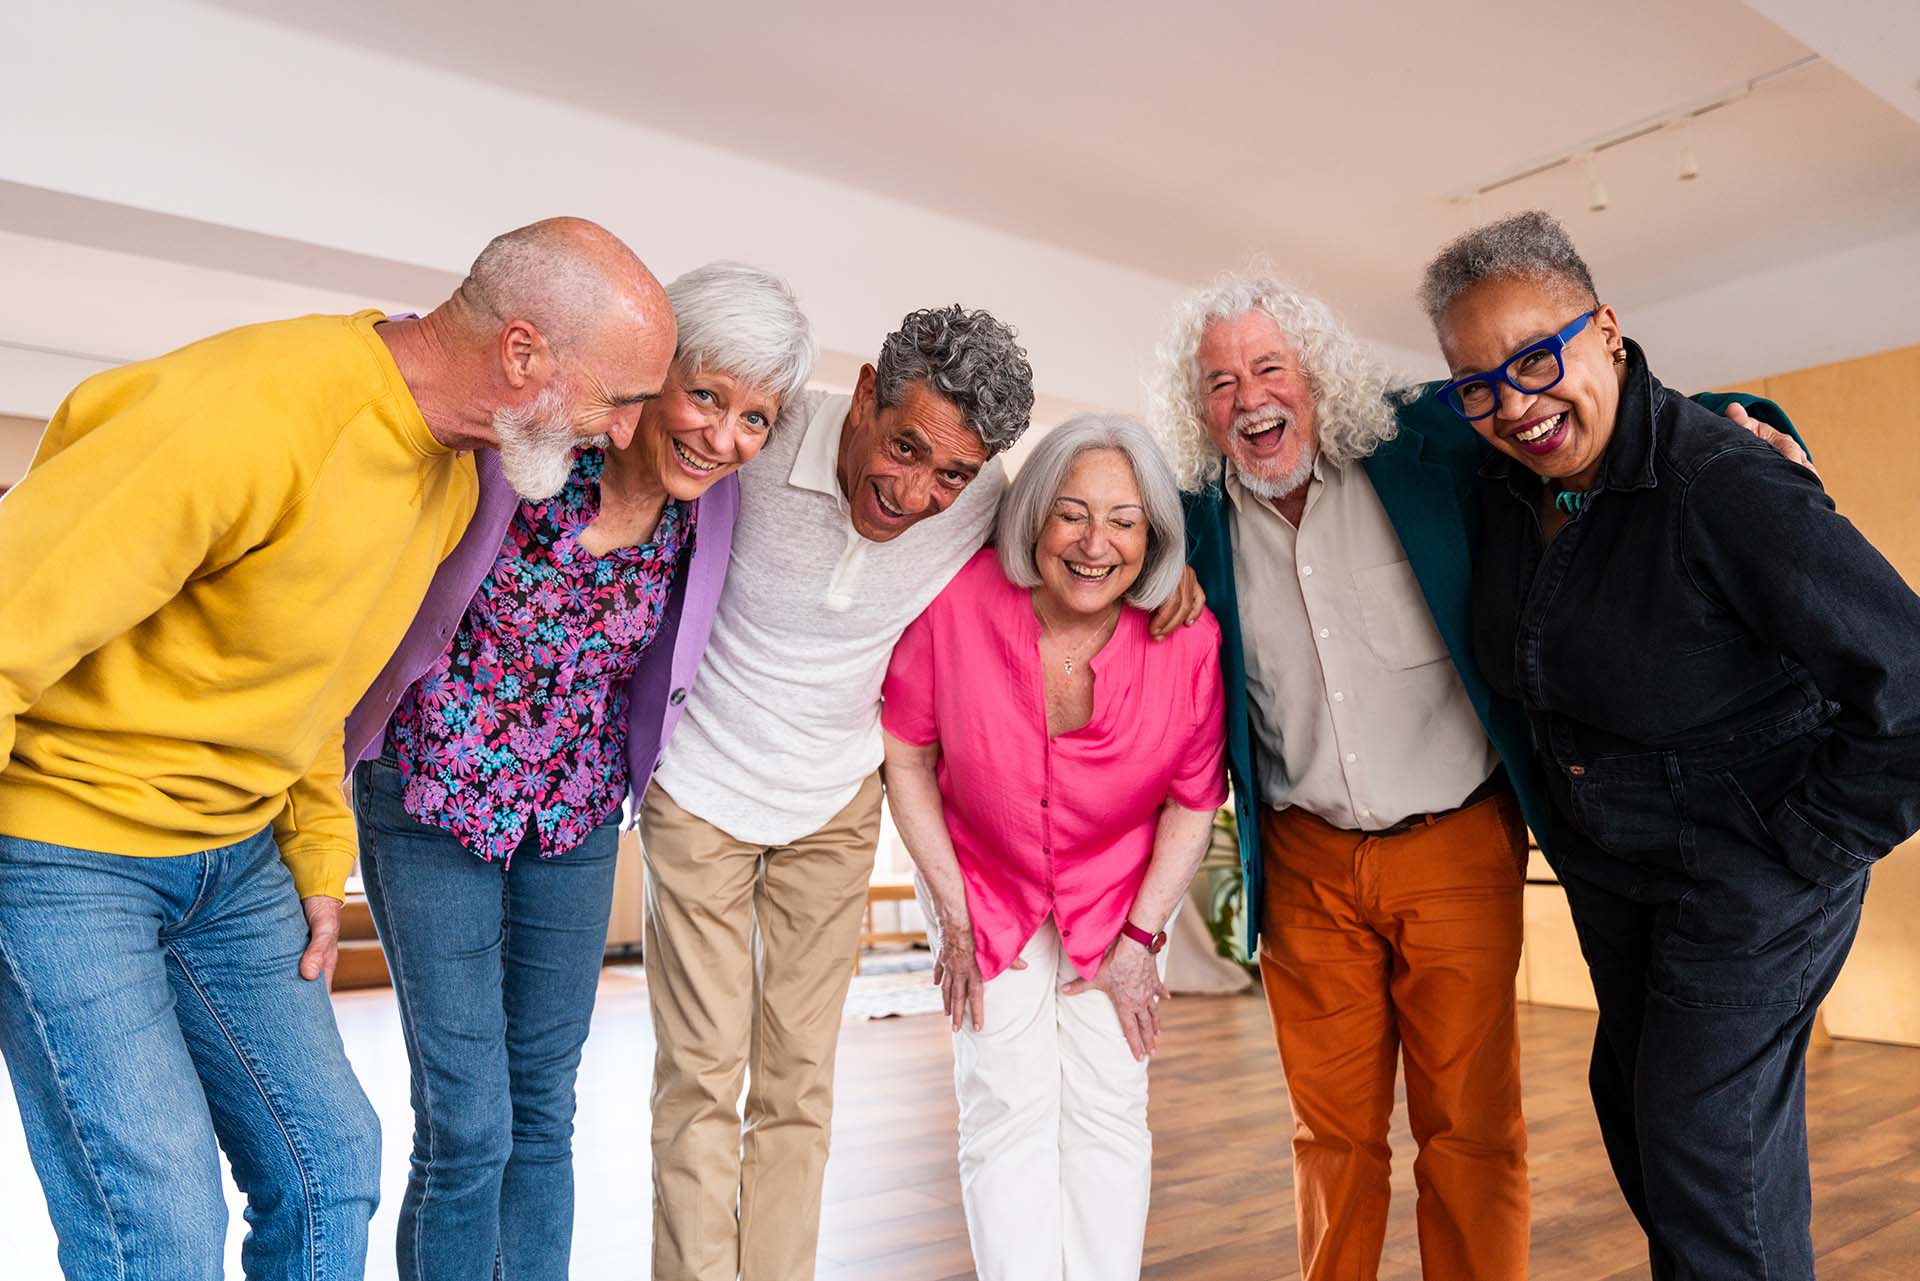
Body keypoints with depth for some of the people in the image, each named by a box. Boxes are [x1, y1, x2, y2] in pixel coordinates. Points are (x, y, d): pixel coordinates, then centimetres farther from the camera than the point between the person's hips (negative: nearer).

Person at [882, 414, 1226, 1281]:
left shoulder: (1189, 642, -22)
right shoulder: (958, 602, -25)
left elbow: (1193, 801, -6)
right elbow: (906, 757, -11)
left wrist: (1142, 939, -5)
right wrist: (955, 917, -8)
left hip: (1118, 895, 1)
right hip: (986, 886, 0)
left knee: (1108, 1112, 3)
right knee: (1008, 1110, -1)